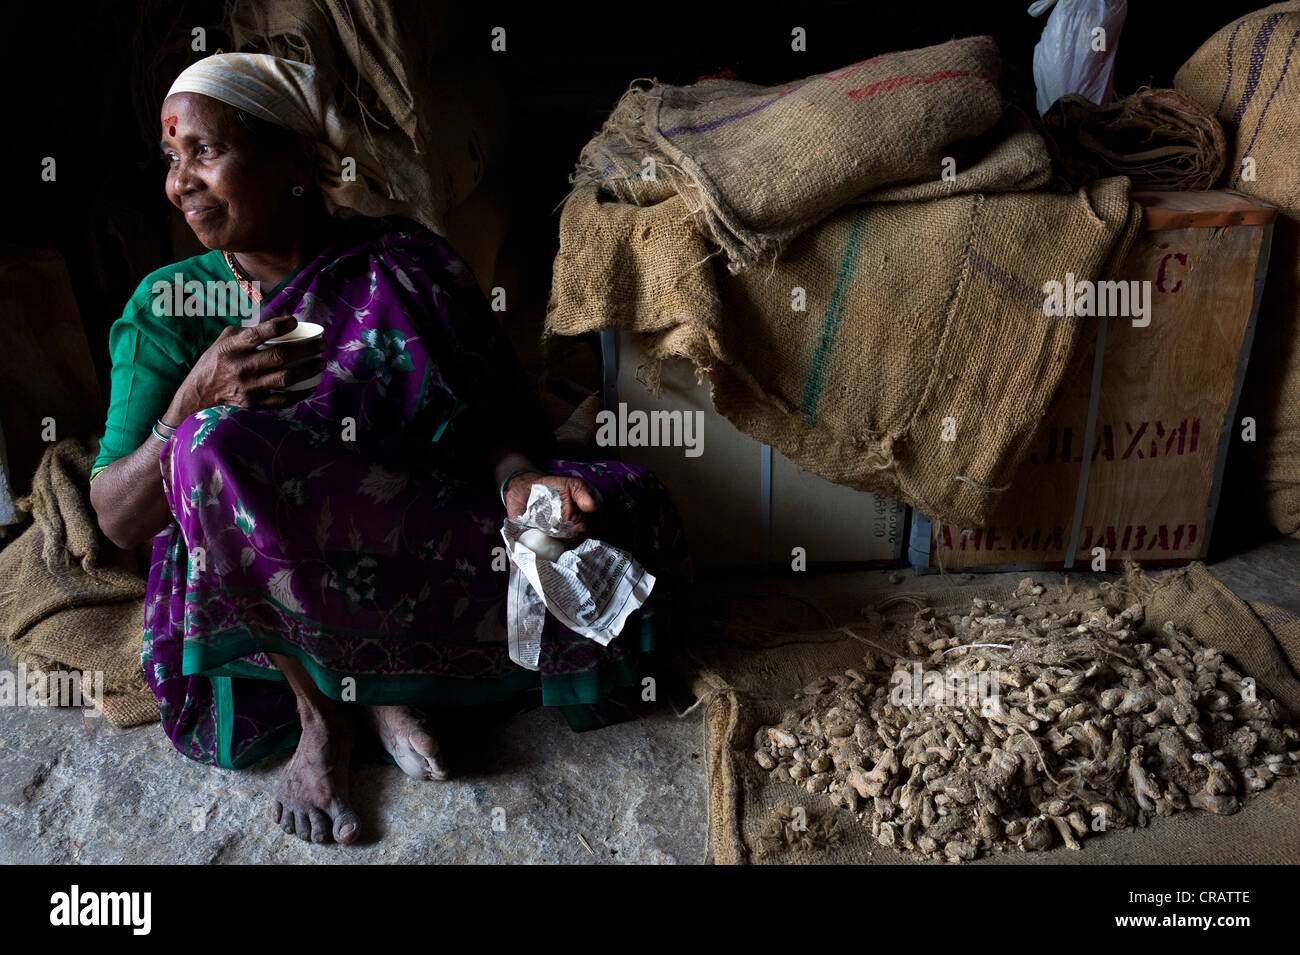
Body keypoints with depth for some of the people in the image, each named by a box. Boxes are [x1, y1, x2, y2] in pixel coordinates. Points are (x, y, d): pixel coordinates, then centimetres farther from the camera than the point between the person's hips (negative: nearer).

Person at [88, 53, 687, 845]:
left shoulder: (405, 266, -1)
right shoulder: (167, 307, 1)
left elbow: (504, 412, -3)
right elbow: (117, 519, -2)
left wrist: (518, 478, -27)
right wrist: (197, 400, -21)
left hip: (416, 538, 1)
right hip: (255, 598, 0)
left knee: (635, 514, -19)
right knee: (216, 445, -32)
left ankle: (369, 682, -11)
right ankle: (319, 706, -11)